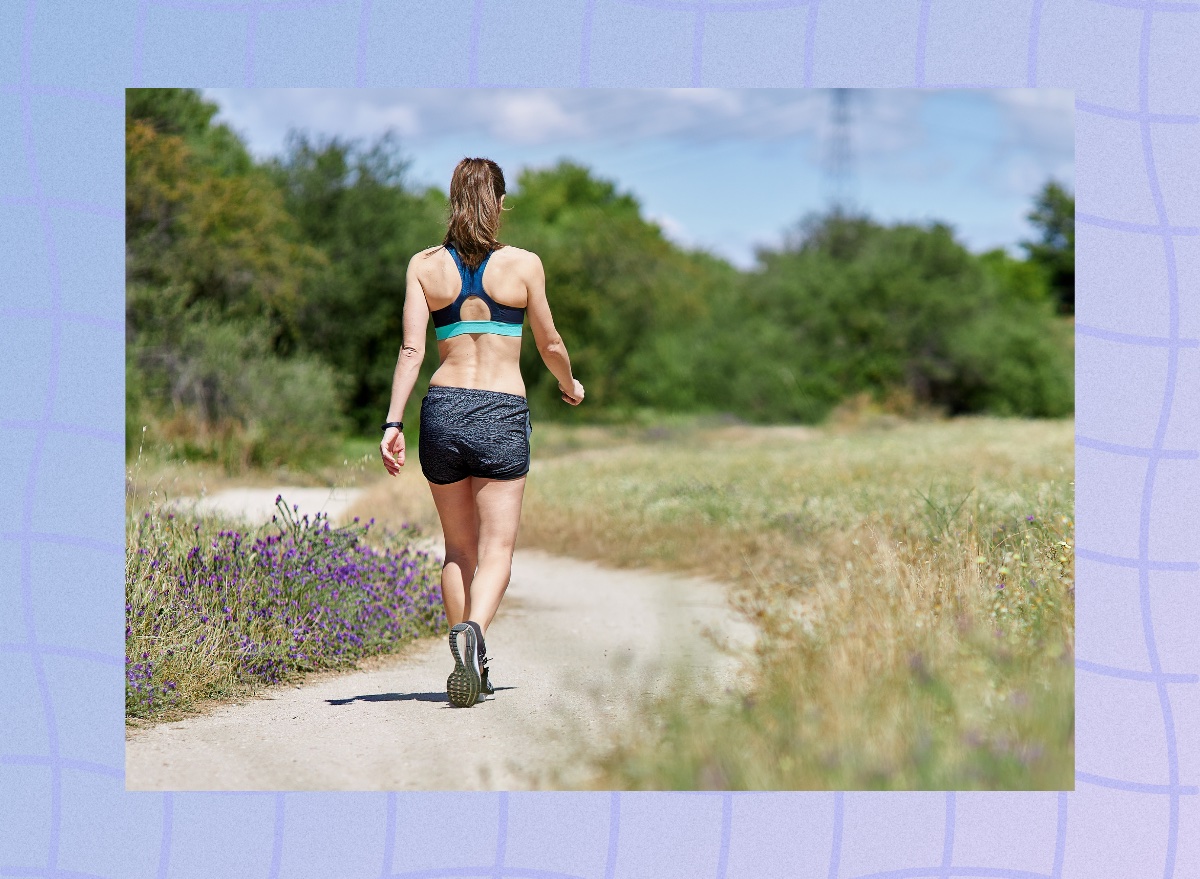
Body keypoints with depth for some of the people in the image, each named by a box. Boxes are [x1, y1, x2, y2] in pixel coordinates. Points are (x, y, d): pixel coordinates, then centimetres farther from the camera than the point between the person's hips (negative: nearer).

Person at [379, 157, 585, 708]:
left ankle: (471, 666, 13)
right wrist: (570, 385, 29)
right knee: (496, 547, -3)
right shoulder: (523, 264, 0)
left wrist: (393, 423, -4)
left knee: (458, 548, 15)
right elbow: (550, 345, 10)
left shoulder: (424, 265, 4)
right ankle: (473, 630, -31)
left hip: (442, 410, 3)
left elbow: (411, 351, -3)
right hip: (502, 414, -2)